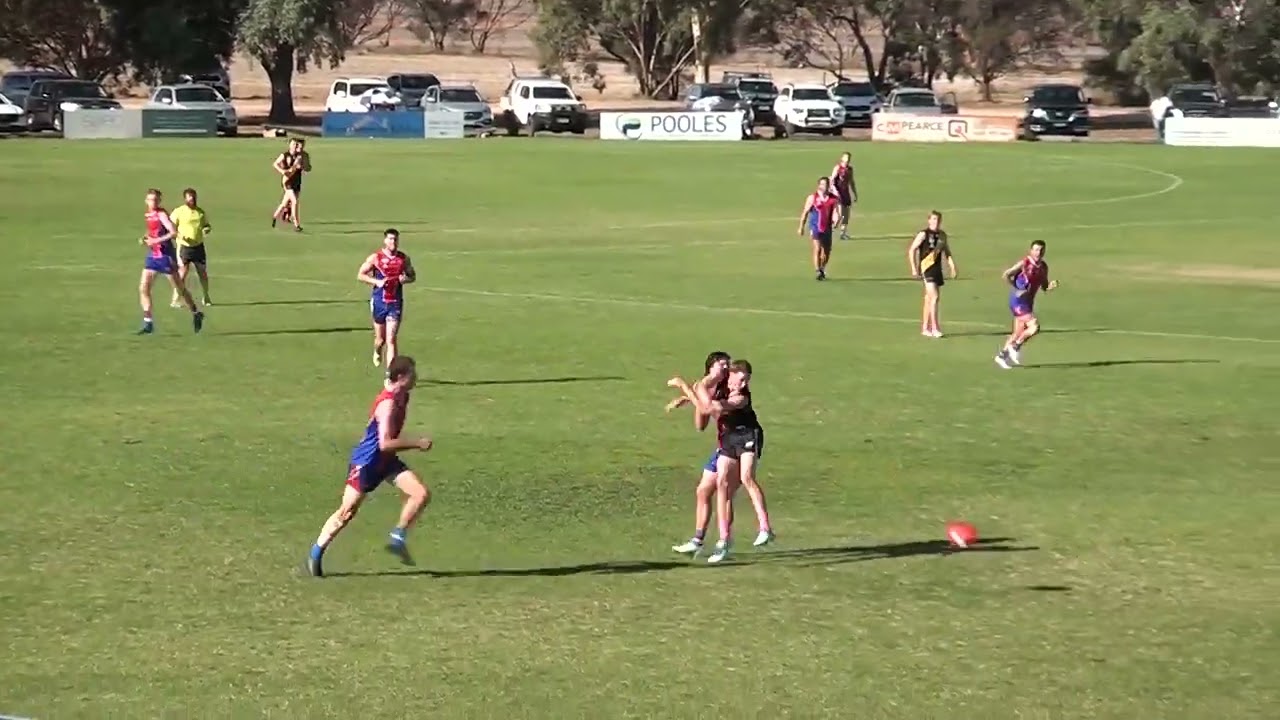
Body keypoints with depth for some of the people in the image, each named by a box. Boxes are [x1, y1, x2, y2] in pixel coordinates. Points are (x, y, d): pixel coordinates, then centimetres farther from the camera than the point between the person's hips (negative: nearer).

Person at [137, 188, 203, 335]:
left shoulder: (161, 214, -14)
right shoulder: (148, 215, 9)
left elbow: (173, 232, -25)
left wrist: (156, 240, -27)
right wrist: (145, 239, 7)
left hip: (166, 255, -7)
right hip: (153, 256, 7)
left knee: (179, 289, 5)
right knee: (143, 288, -4)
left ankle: (196, 314, 24)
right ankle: (148, 323, -1)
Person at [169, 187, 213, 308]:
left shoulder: (200, 212, 8)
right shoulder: (178, 212, -5)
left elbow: (207, 225, 19)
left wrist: (207, 229, -5)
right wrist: (179, 235, -22)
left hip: (199, 247, 4)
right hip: (184, 247, -4)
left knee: (203, 273, 8)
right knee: (182, 273, -12)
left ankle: (206, 298, 24)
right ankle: (176, 300, -4)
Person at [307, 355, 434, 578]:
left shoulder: (401, 396, -1)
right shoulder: (388, 404, -27)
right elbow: (385, 444, -33)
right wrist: (417, 443, -26)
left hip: (386, 460, 8)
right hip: (367, 461, -8)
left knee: (422, 494, -7)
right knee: (347, 512, 1)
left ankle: (397, 538, 2)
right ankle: (316, 552, 16)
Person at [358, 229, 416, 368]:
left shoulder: (404, 259, 3)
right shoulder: (375, 258, -3)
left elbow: (413, 276, 14)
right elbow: (360, 275, 0)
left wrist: (406, 279, -9)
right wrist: (376, 282, -16)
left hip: (396, 304, 0)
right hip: (379, 302, 0)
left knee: (391, 339, -11)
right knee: (381, 339, 12)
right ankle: (377, 352, 50)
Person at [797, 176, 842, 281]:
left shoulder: (834, 199, 2)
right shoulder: (812, 198, -2)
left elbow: (835, 213, -3)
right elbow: (805, 212, 6)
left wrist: (835, 221, -25)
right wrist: (801, 227, 10)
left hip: (827, 228, 3)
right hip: (815, 227, -3)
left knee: (827, 252, 10)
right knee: (817, 248, -18)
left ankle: (822, 269, 34)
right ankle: (818, 272, -17)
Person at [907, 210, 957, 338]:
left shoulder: (942, 235, 10)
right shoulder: (923, 234, -8)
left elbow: (947, 251, 21)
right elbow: (911, 250, -8)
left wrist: (952, 266, 10)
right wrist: (914, 269, -13)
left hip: (937, 269, 7)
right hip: (927, 268, -7)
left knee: (930, 299, 12)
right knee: (934, 297, -14)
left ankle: (925, 328, 20)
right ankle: (934, 328, -13)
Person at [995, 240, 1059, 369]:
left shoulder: (1043, 267, 7)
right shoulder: (1024, 263, -13)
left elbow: (1044, 287, 14)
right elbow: (1006, 275, -13)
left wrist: (1052, 285, -9)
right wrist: (1017, 290, -19)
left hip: (1028, 302, 8)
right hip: (1018, 300, -8)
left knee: (1019, 333, 14)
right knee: (1034, 326, -20)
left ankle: (1002, 355, 29)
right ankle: (1015, 347, -1)